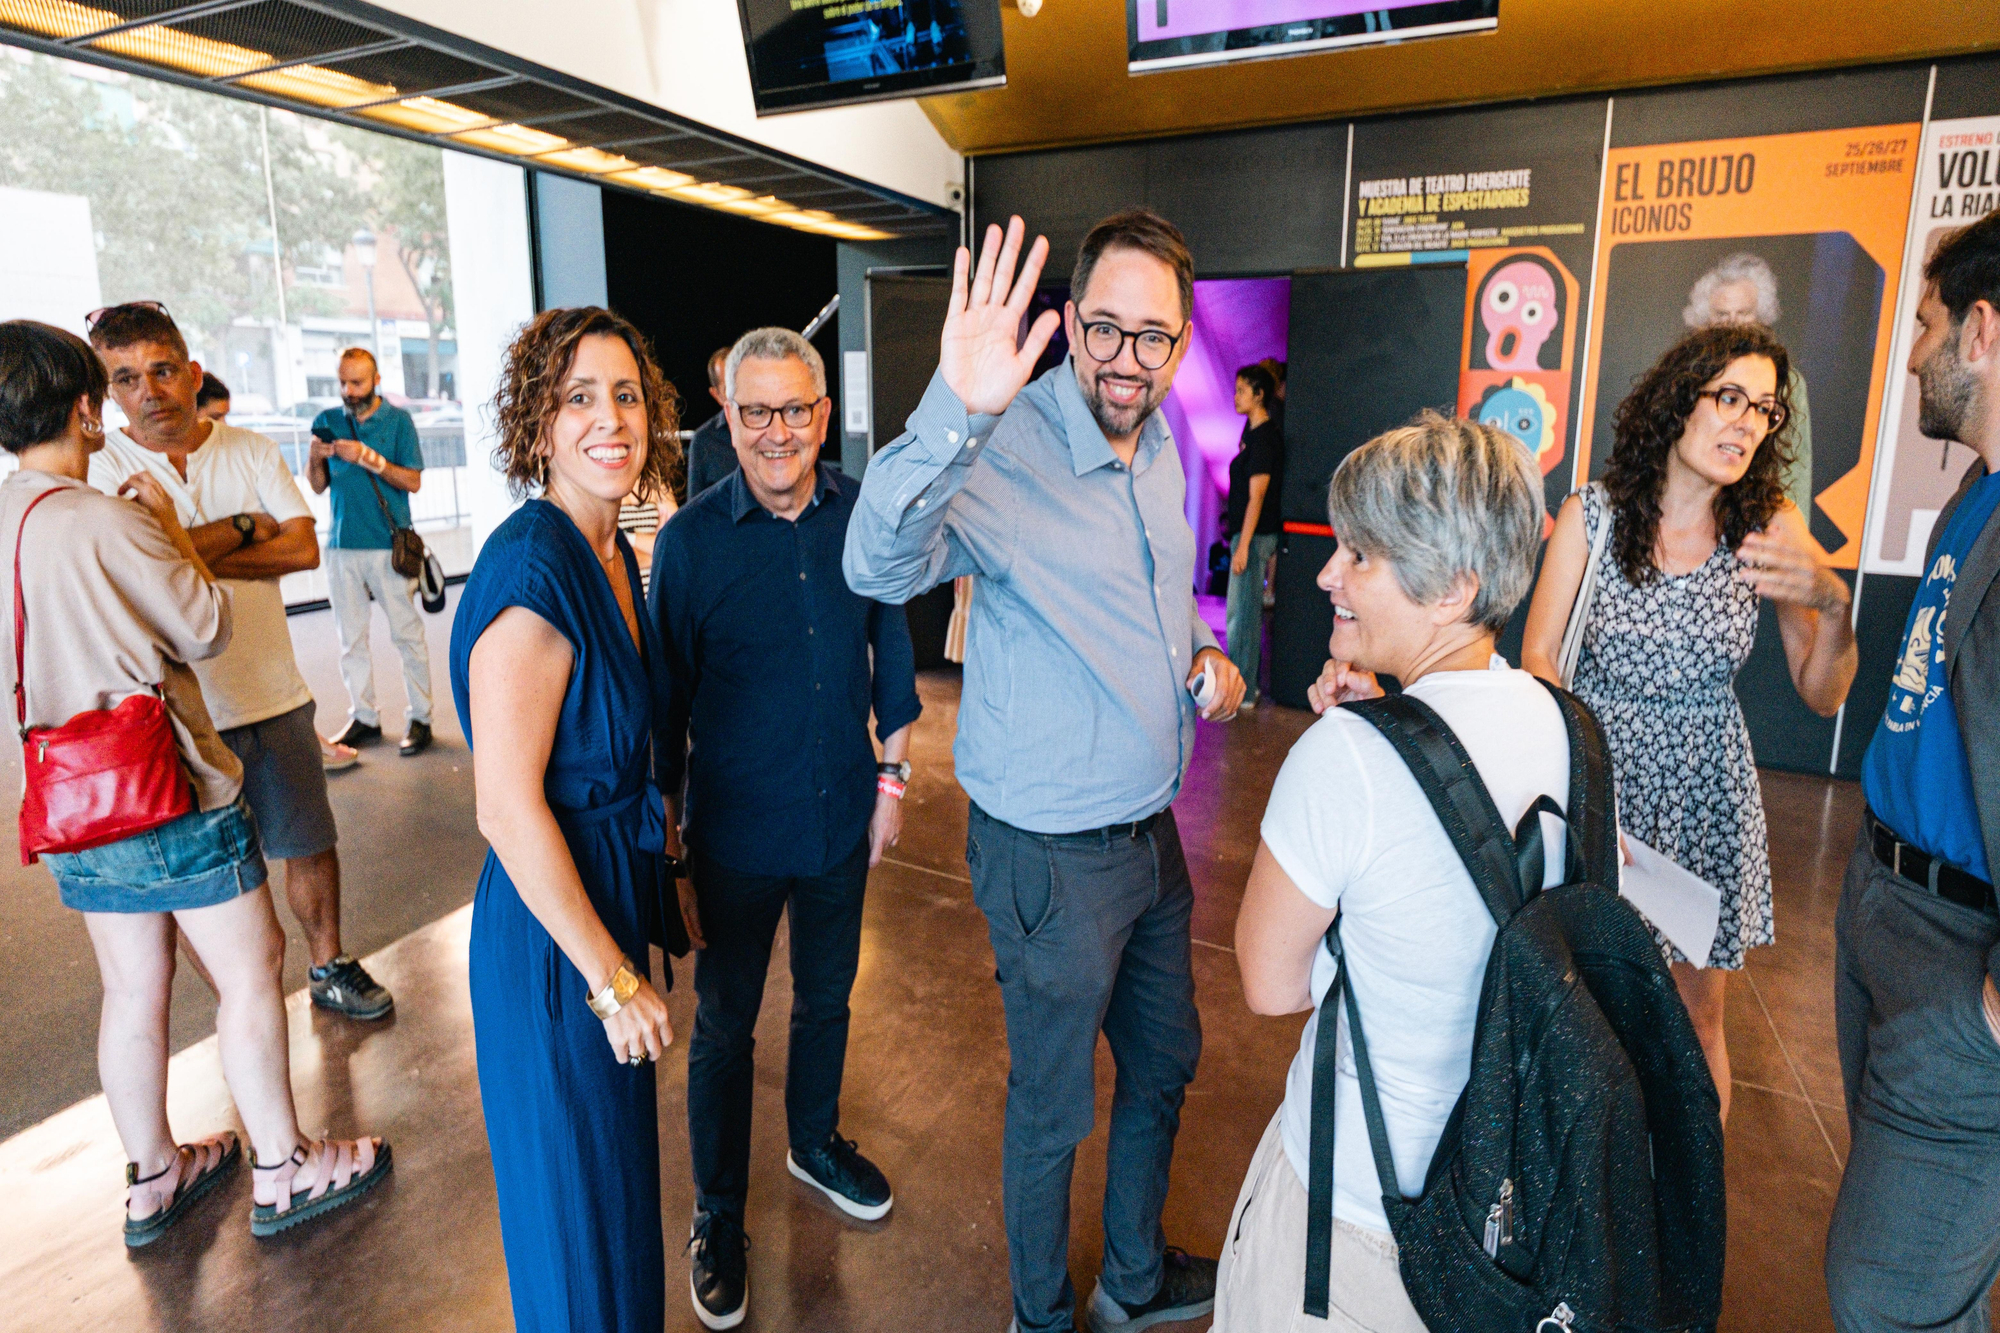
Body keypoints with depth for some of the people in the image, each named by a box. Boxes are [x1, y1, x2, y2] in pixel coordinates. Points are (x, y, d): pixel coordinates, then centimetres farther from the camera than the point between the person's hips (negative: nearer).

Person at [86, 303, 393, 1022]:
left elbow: (304, 548, -7)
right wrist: (243, 527, -9)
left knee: (310, 844, 13)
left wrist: (192, 557, -14)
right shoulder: (99, 467, -4)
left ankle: (329, 964, 33)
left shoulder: (252, 452, 4)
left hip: (274, 695, 3)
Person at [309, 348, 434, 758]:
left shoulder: (397, 420, 2)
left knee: (407, 634, -2)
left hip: (388, 545, -4)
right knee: (350, 639, 7)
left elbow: (413, 481, -5)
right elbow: (318, 487, 12)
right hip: (342, 545, 4)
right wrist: (315, 459, -7)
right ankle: (363, 718, 16)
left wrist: (368, 457, -15)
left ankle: (419, 718, 5)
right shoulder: (327, 421, 10)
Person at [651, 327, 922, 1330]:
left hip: (842, 816, 3)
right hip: (737, 831, -3)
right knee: (724, 1024, 13)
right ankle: (717, 1213, 36)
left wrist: (892, 776, 6)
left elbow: (891, 648, 6)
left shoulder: (863, 515, -5)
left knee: (827, 996, 22)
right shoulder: (691, 539, -13)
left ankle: (817, 1142, 50)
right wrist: (665, 837, -5)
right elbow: (667, 698, -8)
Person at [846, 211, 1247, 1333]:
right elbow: (880, 565, -41)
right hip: (1052, 852, -8)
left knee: (1165, 1064, 25)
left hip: (1152, 828, 8)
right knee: (1053, 1107, 13)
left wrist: (1206, 655, 1)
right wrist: (955, 410, -55)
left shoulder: (1161, 448, 4)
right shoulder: (1004, 451, -22)